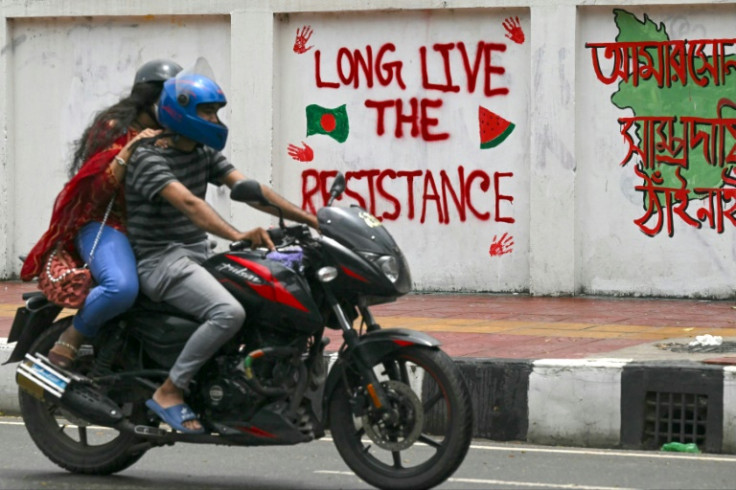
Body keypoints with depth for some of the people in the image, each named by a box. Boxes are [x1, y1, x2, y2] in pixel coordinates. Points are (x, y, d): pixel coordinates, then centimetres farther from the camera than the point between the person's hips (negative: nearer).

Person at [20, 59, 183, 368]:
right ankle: (69, 340, -16)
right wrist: (128, 150, -21)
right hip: (105, 224, -8)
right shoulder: (115, 129, -4)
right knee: (122, 287, -36)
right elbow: (98, 189, -13)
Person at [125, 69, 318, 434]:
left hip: (197, 254, 9)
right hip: (160, 260, -9)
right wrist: (236, 235, -44)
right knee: (229, 313, -31)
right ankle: (169, 393, -23)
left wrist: (309, 218, -7)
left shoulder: (205, 154, 13)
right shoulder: (149, 157, -14)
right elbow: (188, 203, -29)